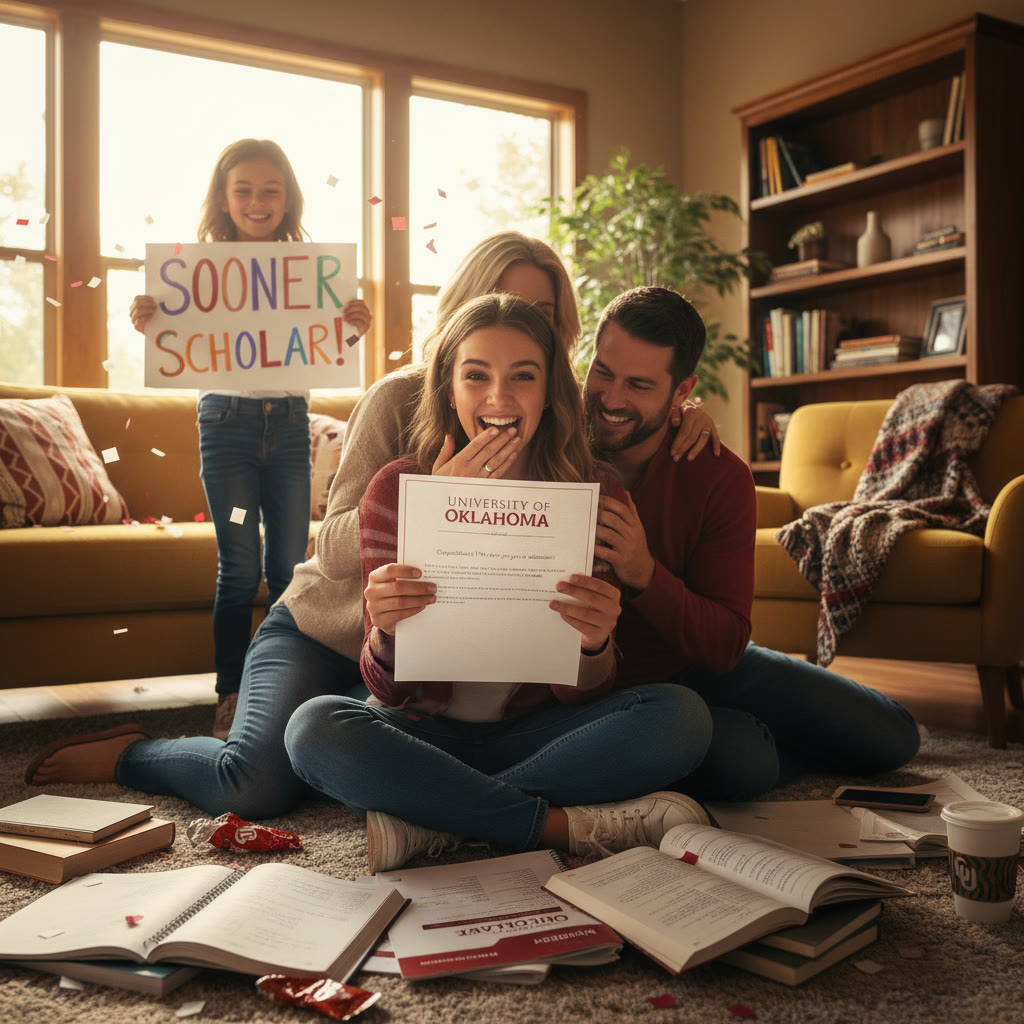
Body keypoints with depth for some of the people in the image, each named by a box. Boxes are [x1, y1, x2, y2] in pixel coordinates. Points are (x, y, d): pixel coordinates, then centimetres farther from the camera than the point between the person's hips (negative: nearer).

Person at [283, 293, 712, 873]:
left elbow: (583, 694, -6)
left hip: (532, 734, 1)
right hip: (426, 733, 0)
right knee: (315, 727, -30)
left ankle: (430, 822, -23)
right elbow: (389, 691, -9)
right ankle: (571, 825, -23)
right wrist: (386, 632, -32)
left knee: (681, 713, -24)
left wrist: (594, 645, -30)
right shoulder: (397, 491, -8)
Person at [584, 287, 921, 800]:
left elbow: (725, 648, -17)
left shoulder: (721, 478, -14)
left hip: (701, 664, 3)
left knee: (892, 737, -1)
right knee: (740, 761, -31)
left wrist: (645, 575, -34)